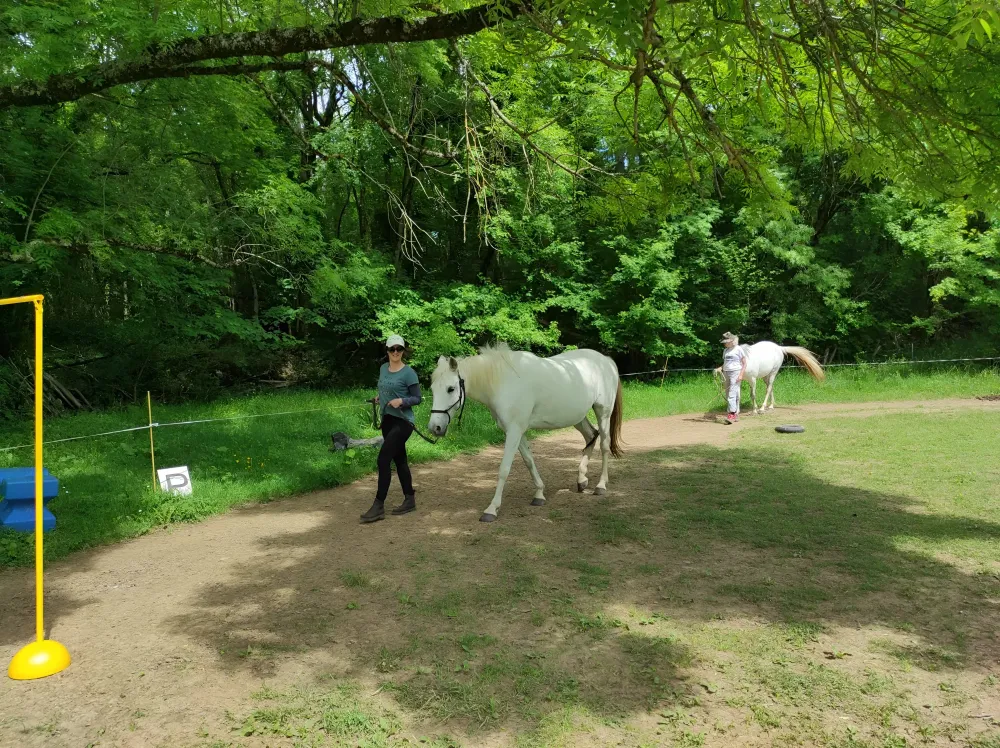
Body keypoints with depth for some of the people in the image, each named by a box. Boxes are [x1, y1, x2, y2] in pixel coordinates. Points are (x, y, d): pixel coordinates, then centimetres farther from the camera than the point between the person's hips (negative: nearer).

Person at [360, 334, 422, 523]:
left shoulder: (409, 373, -11)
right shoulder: (383, 369, 9)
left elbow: (417, 398, -8)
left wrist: (401, 401, -24)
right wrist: (379, 398, 7)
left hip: (402, 421, -7)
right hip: (387, 420, 7)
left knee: (383, 459, -13)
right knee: (399, 460, 13)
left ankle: (379, 506, -8)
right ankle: (409, 500, 24)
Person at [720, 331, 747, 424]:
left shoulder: (738, 349, -4)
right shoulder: (725, 351, 14)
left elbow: (744, 363, -5)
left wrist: (741, 375, -14)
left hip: (735, 373, -7)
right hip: (726, 374, 7)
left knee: (732, 394, -15)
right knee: (728, 395, 8)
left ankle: (732, 415, -17)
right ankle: (736, 414, 18)